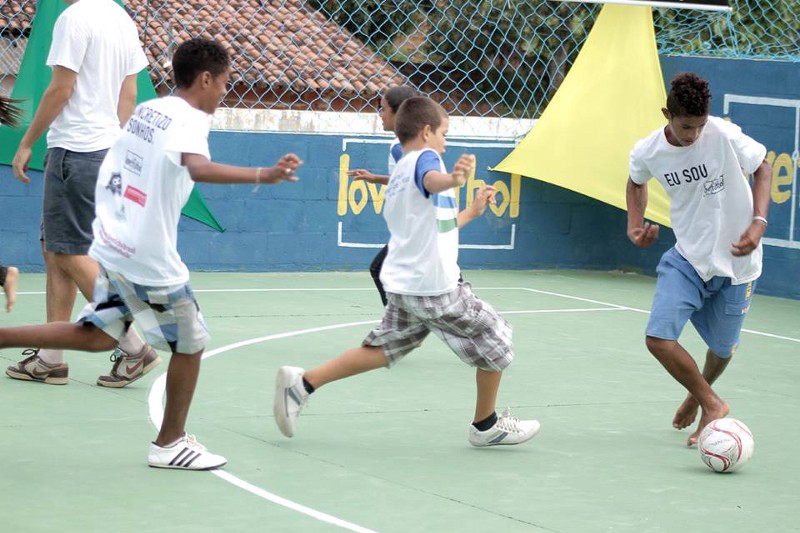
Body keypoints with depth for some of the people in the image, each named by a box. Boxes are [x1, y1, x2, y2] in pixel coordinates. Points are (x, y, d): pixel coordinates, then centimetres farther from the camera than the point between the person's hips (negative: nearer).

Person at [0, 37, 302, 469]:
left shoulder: (146, 109, 9)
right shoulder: (189, 120, -16)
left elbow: (110, 173, 19)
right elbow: (197, 167, -38)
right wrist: (262, 175, -47)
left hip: (112, 246, 8)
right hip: (150, 257, -8)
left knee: (98, 336, 20)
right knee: (190, 345, 8)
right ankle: (170, 443, 18)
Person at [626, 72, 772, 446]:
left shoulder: (724, 135, -21)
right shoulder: (646, 153, -11)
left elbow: (762, 168, -3)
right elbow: (637, 183, 14)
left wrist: (758, 223, -16)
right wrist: (635, 226, -2)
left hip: (735, 261, -2)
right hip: (687, 258, 2)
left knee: (722, 348, 14)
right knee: (658, 338, -16)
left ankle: (698, 395, 50)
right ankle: (713, 406, 6)